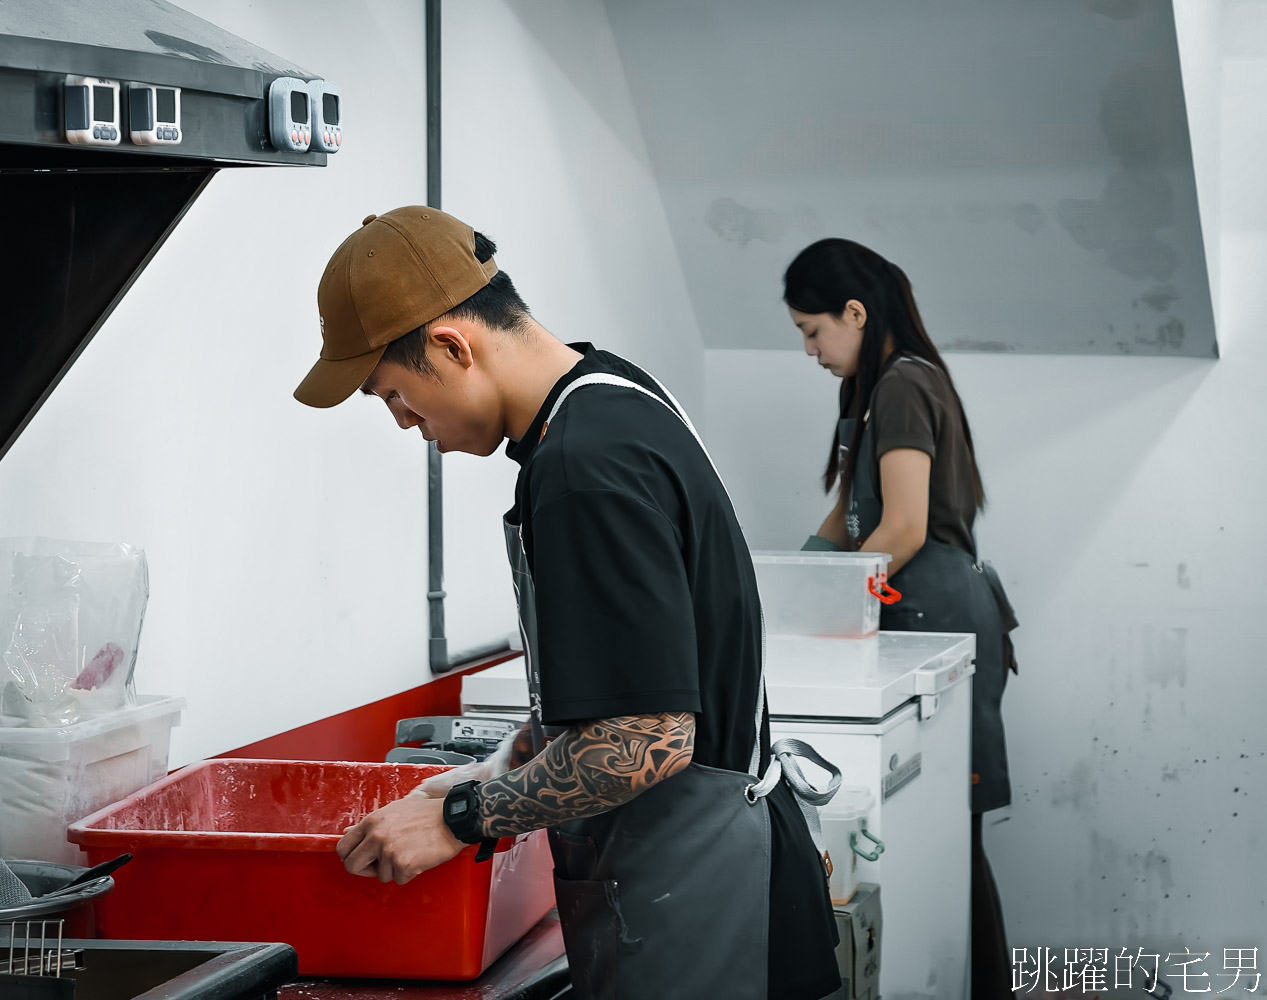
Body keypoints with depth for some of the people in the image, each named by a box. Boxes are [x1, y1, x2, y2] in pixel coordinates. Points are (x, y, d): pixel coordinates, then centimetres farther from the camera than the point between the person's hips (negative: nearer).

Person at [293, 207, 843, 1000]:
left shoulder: (587, 472, -23)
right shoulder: (617, 395, 8)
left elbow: (649, 740, -26)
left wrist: (459, 817, -18)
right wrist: (504, 776, 15)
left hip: (681, 898, -10)